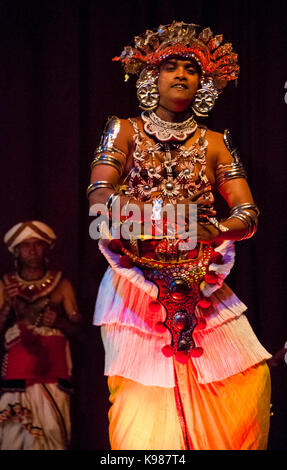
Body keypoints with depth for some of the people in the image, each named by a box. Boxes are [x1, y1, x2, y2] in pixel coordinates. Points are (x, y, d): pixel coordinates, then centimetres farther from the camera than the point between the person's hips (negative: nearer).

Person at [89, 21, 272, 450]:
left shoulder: (214, 143, 13)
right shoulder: (126, 132, 9)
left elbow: (248, 213, 3)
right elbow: (98, 194, -5)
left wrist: (214, 231, -20)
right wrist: (147, 211, -24)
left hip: (200, 283, 2)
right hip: (137, 281, -2)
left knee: (252, 376, -11)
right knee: (146, 390, -13)